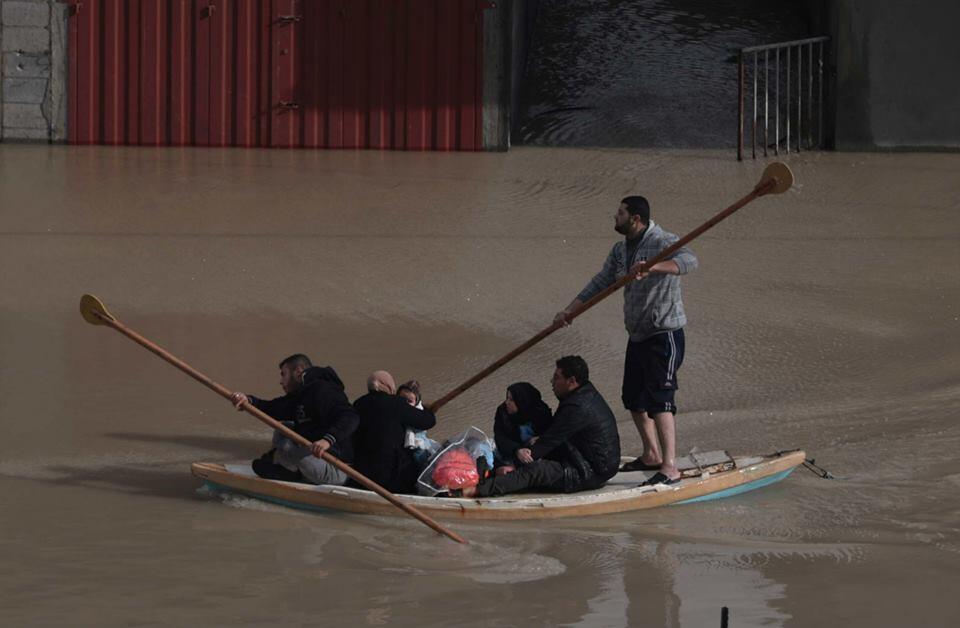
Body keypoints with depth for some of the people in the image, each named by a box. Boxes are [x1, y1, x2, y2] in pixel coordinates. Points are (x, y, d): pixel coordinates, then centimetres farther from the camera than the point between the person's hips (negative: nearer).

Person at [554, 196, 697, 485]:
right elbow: (600, 282, 17)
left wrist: (653, 267, -52)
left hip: (664, 334, -9)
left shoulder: (663, 242, -16)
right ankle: (652, 455, 30)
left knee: (659, 398, -16)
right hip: (638, 336, 9)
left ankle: (670, 467, -19)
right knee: (634, 397, 15)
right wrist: (569, 310, 10)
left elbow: (688, 261, -36)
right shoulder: (621, 250, 11)